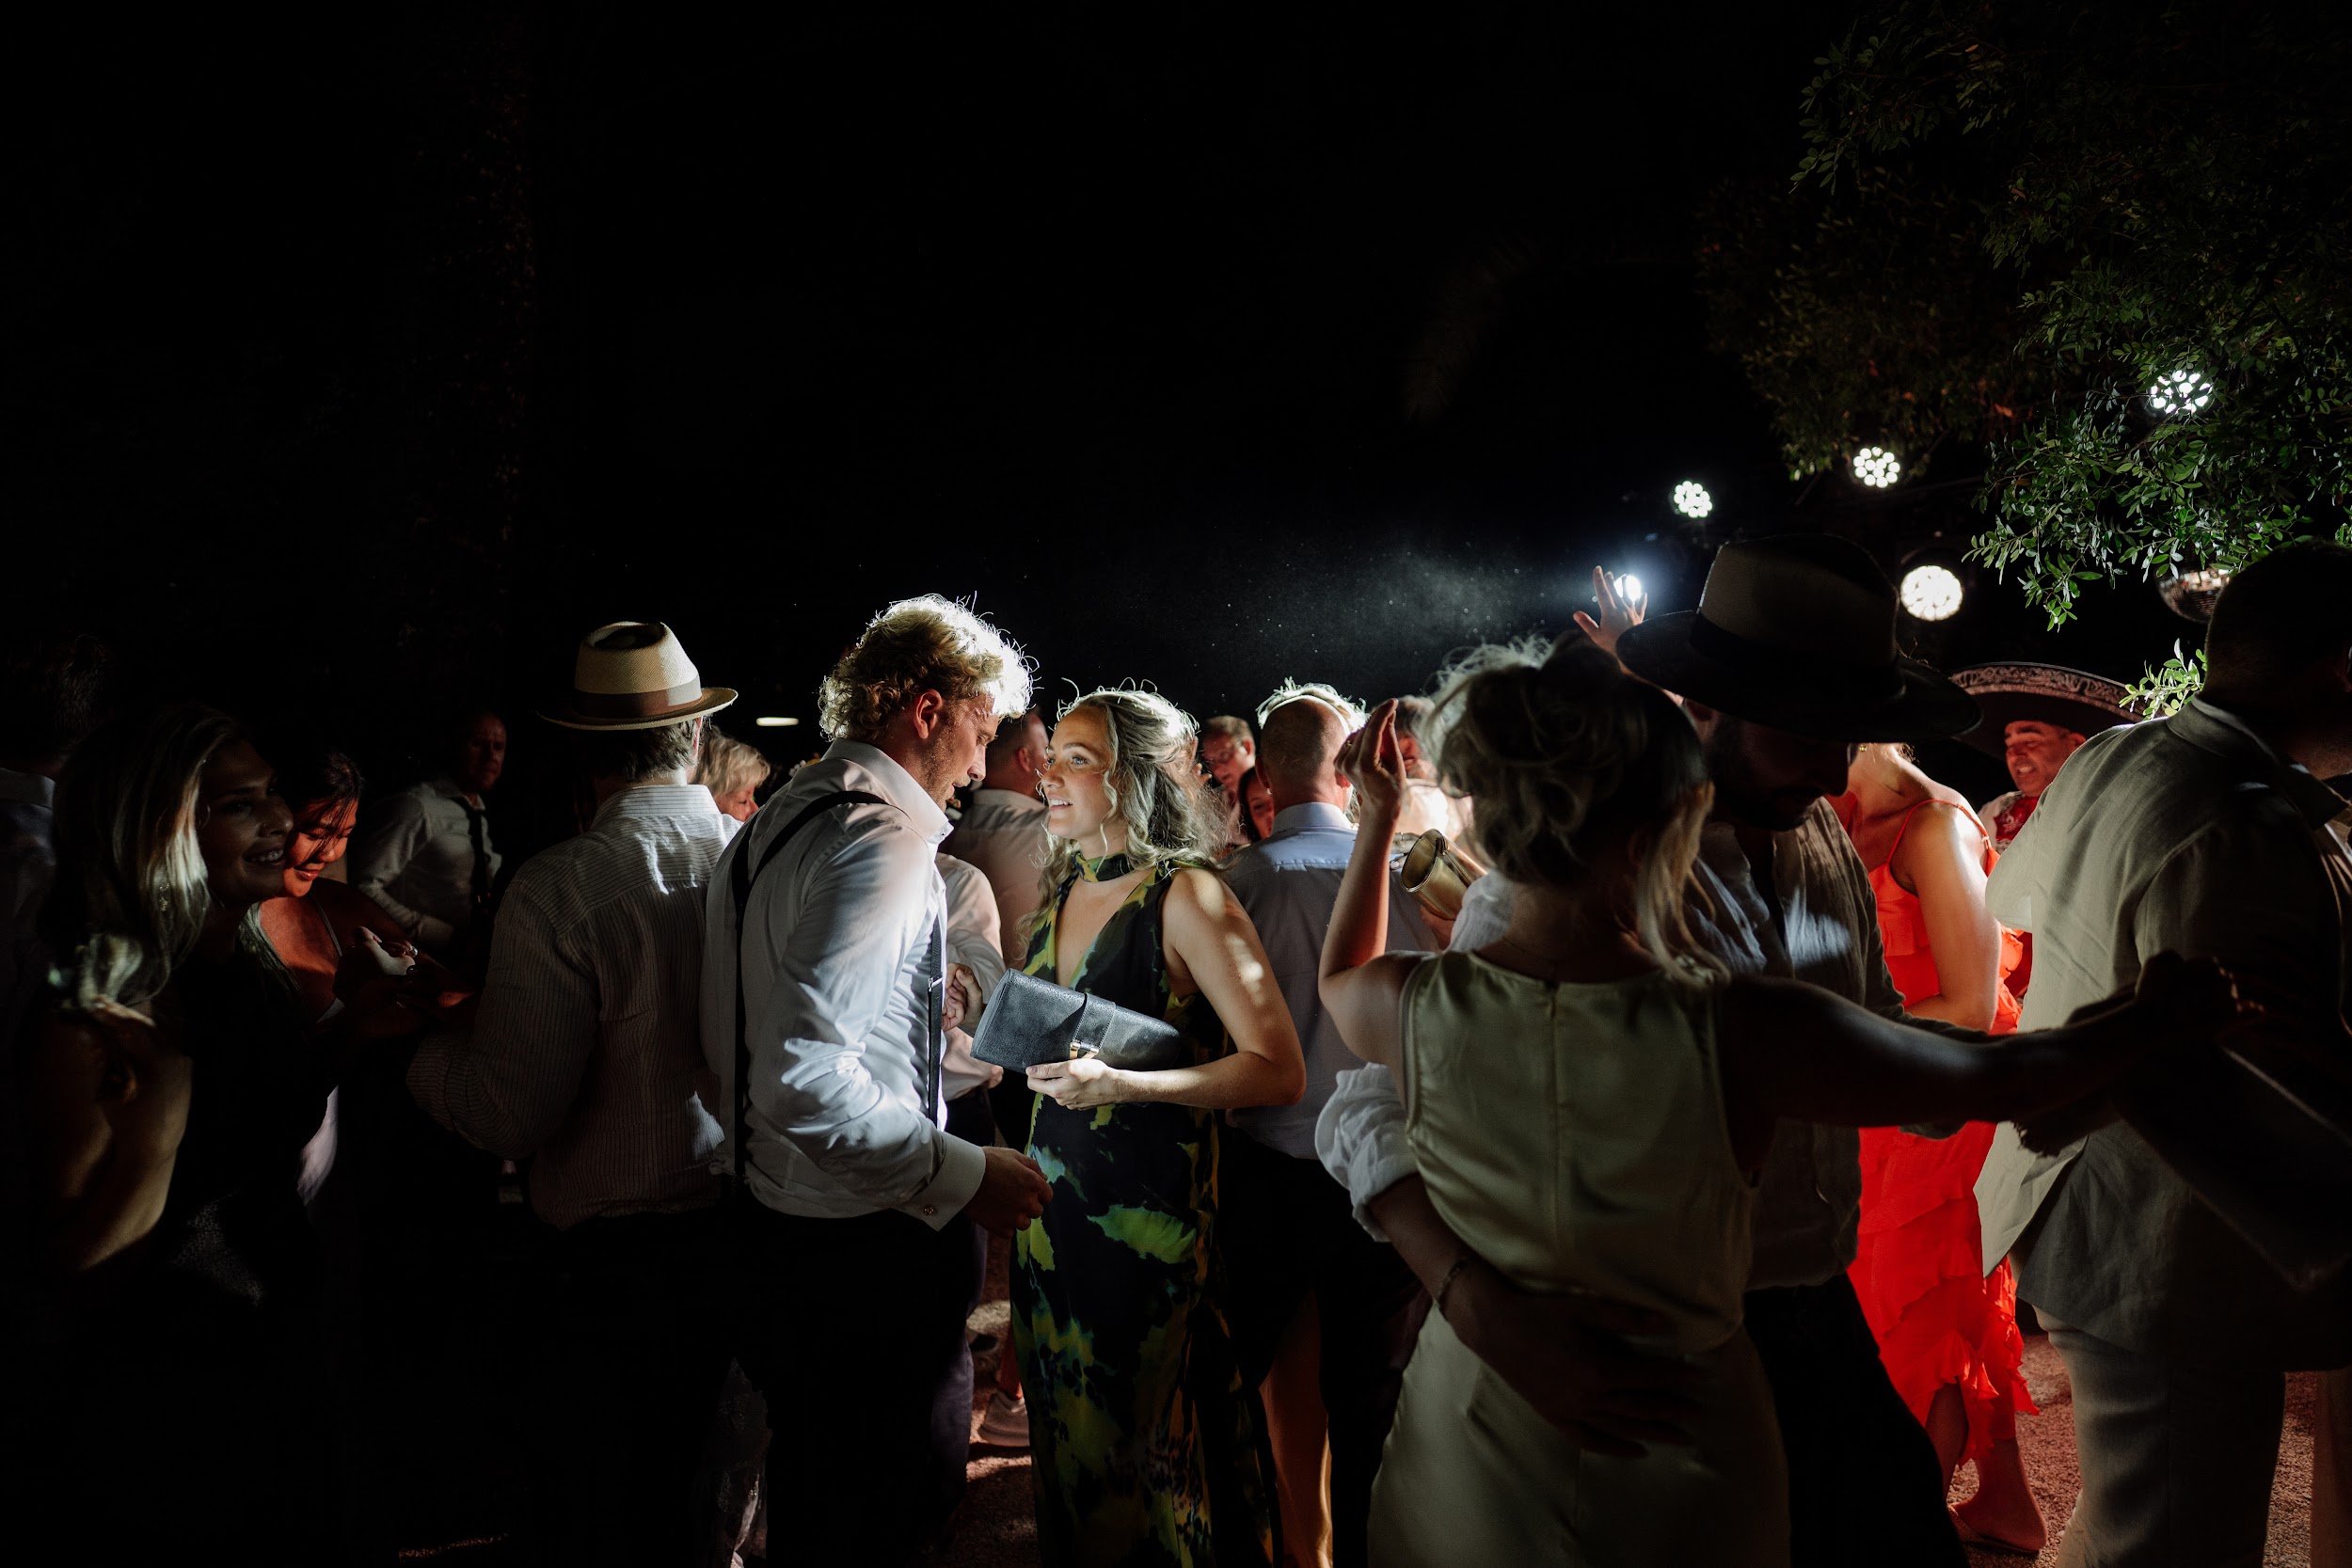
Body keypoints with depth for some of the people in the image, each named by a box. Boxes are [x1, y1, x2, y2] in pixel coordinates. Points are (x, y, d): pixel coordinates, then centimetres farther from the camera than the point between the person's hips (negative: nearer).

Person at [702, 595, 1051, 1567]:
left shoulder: (777, 817, 10)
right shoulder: (887, 834, -21)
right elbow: (807, 1083, -29)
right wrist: (963, 1174, -23)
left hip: (772, 1222, 10)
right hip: (868, 1249, -10)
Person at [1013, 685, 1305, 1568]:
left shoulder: (1186, 896, -12)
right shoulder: (1061, 895, 10)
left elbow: (1278, 1072, -17)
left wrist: (1122, 1084, -25)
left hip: (1148, 1212, -7)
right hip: (1053, 1197, 7)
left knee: (1140, 1449, 5)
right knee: (1065, 1438, 17)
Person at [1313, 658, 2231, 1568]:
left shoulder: (1415, 1007, -20)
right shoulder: (1738, 1033, -27)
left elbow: (1337, 983, 8)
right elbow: (2003, 1084, -11)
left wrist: (1377, 819, 17)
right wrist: (2150, 1015, 8)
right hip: (1671, 1486, -2)